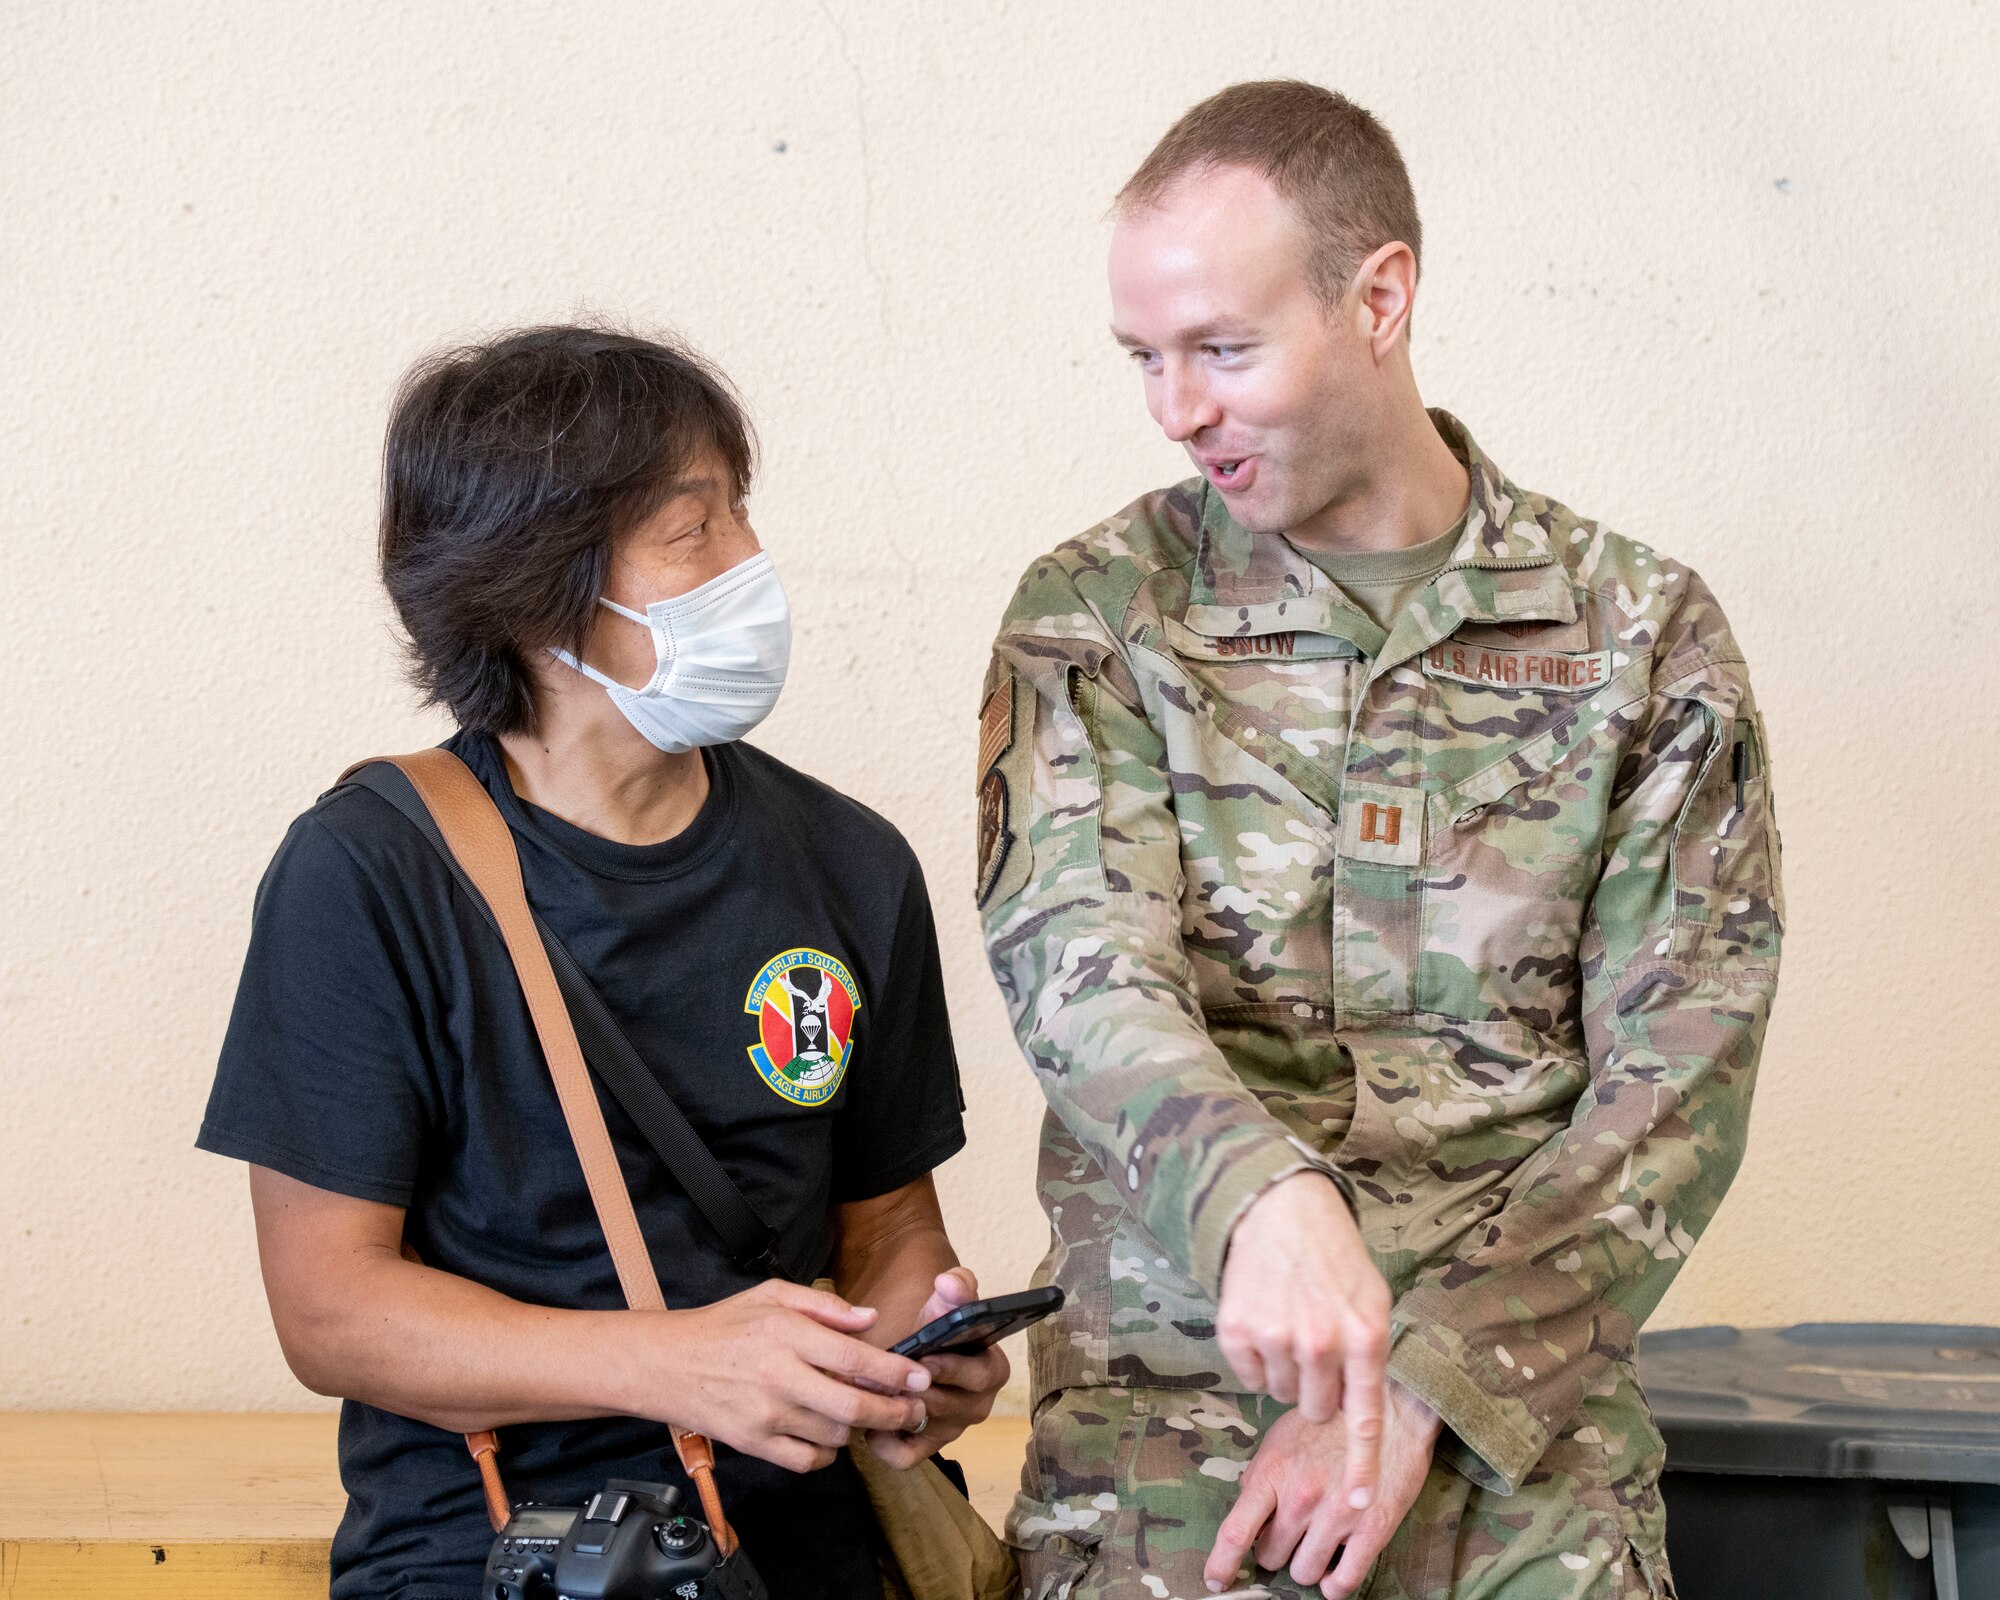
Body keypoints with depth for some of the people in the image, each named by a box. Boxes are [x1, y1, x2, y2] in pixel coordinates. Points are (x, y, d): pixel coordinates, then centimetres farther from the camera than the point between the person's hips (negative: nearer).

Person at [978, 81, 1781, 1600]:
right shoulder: (1094, 615, 3)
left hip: (1524, 1420, 0)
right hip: (1158, 1419, 0)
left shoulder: (1642, 633, 3)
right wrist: (1259, 1192, -32)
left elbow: (1677, 1081, -1)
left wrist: (1417, 1387, -11)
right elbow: (1078, 959, -12)